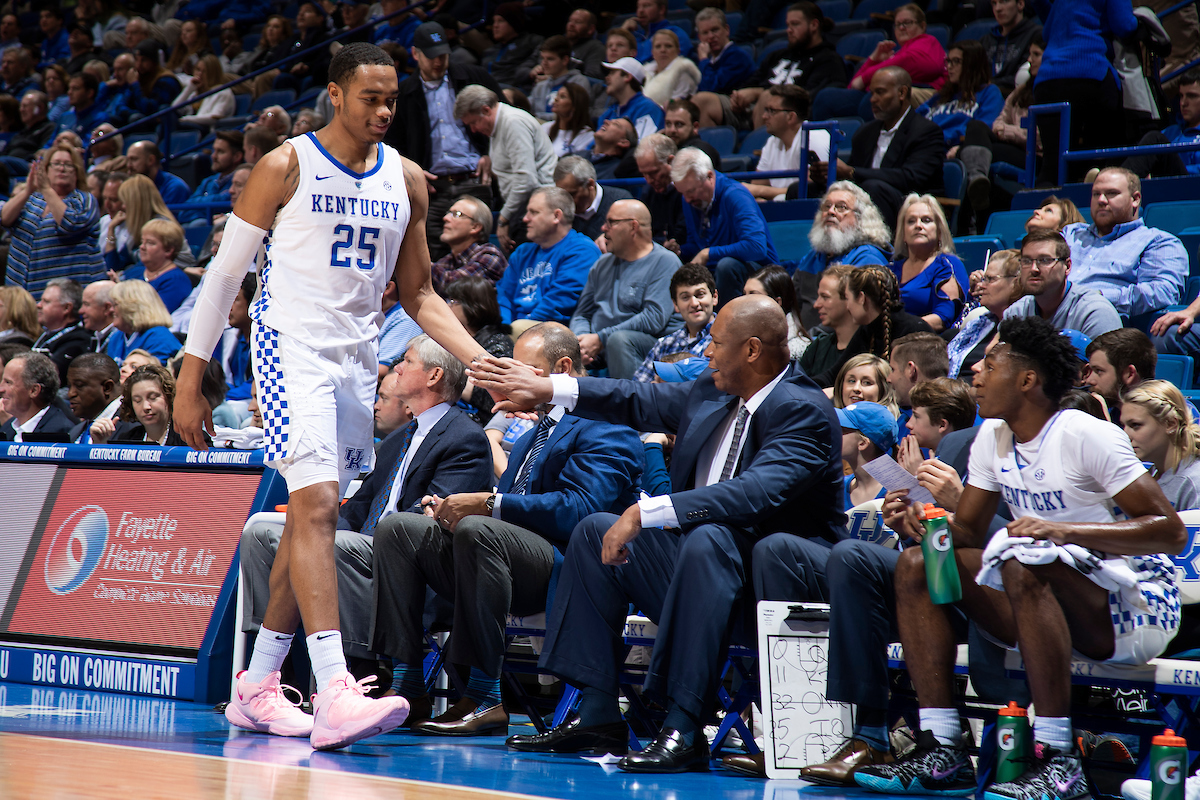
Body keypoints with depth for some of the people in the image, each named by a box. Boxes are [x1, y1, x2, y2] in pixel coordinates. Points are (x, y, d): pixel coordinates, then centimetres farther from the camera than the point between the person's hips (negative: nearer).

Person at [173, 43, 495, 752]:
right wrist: (190, 380, -4)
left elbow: (418, 295, 15)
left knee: (312, 520, 10)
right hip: (292, 347, -6)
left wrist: (482, 361, 1)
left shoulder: (407, 180, 8)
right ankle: (335, 693, -31)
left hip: (358, 358, 6)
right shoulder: (287, 167, -7)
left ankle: (257, 687, 21)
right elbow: (225, 274, -2)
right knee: (316, 505, -21)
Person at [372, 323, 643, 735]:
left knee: (477, 529, -36)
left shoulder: (606, 429, -3)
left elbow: (577, 509, -19)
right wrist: (450, 507, 3)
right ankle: (407, 687, -11)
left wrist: (486, 504, -21)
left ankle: (485, 698, -33)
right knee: (397, 527, -2)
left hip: (560, 568, -9)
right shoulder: (531, 436, 29)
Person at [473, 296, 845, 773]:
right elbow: (642, 401, 23)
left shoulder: (804, 412, -19)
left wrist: (645, 512, -35)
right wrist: (547, 389, 19)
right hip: (700, 557, 9)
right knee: (596, 530, 6)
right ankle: (597, 716, 1)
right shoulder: (714, 392, 7)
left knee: (708, 539, -37)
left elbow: (756, 492, -33)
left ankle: (685, 730, -38)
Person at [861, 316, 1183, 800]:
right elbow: (967, 534, 12)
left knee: (1024, 567, -36)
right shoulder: (993, 437, 8)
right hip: (1052, 611, 8)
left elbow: (1171, 532, -20)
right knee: (917, 566, -5)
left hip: (1137, 608, -8)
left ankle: (1057, 760, -35)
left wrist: (1065, 531, -31)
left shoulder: (1087, 437, -15)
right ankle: (942, 753, -12)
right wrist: (921, 522, -11)